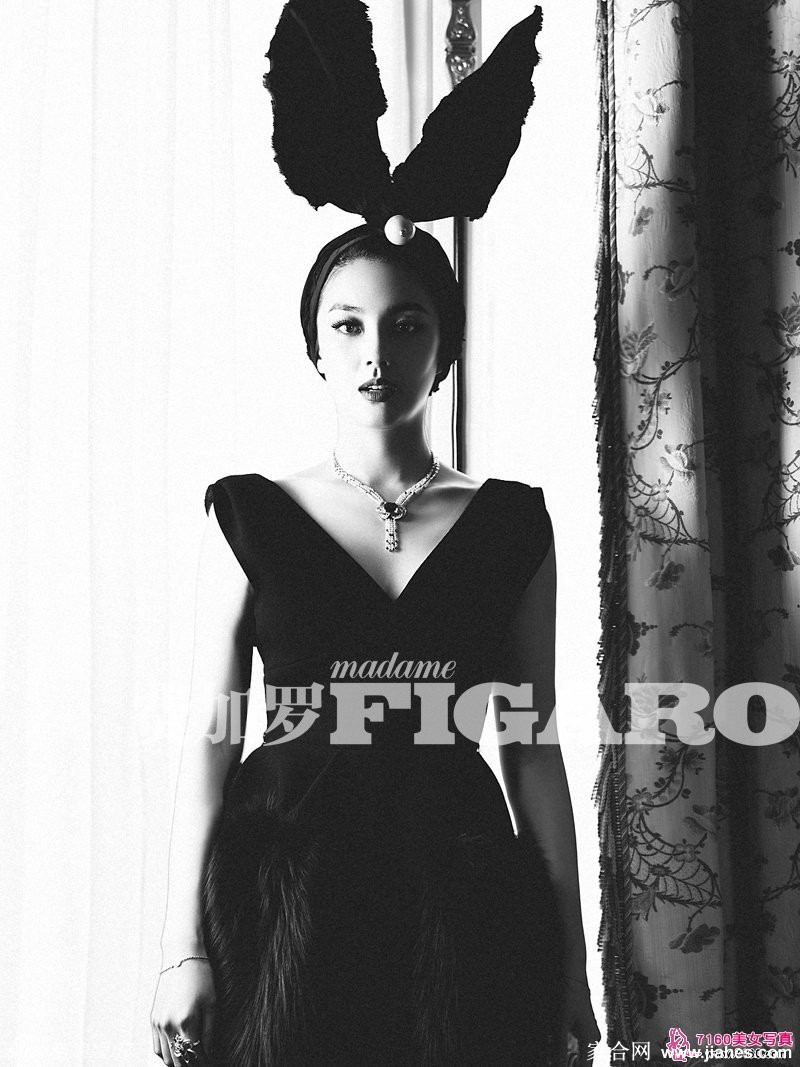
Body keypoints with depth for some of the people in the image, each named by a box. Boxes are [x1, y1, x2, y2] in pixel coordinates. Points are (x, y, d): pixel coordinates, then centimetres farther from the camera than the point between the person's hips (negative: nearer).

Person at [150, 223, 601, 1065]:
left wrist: (569, 955, 4)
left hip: (461, 881, 1)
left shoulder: (510, 522, 4)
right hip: (286, 880, -1)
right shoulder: (251, 514, 2)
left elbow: (533, 748, 5)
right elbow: (209, 736, 0)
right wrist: (184, 949, -3)